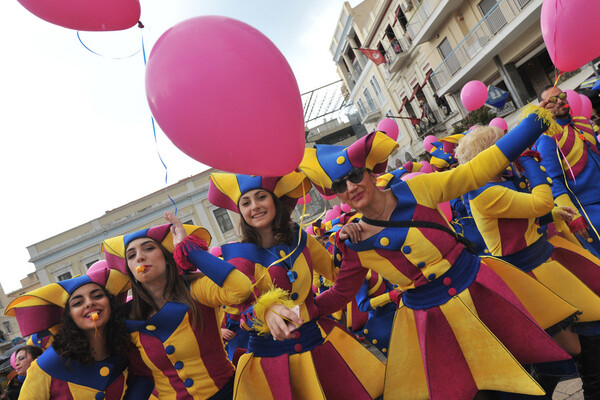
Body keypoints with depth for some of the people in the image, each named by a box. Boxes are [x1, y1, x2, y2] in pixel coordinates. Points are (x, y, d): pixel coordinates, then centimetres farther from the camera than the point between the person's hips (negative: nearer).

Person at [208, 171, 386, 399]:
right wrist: (267, 312, -42)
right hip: (270, 354, -2)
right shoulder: (240, 256, -10)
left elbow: (337, 271, 15)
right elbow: (246, 305, -24)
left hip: (319, 342, 3)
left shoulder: (299, 239, 0)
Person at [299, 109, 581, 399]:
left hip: (480, 288, 1)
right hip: (428, 320, 0)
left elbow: (476, 171, -12)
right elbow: (340, 292, 4)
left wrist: (536, 122, -13)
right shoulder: (353, 244, -10)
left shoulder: (415, 189, -13)